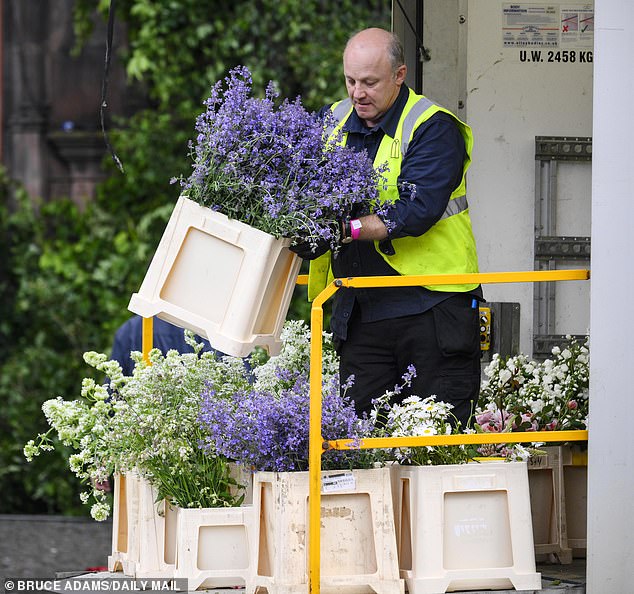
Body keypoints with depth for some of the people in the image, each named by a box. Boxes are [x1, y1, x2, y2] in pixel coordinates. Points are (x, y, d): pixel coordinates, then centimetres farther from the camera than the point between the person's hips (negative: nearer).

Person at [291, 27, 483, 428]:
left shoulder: (433, 128, -8)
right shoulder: (334, 123, 11)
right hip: (360, 313, 5)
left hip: (430, 306, -5)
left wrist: (348, 229, -30)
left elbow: (417, 210, -20)